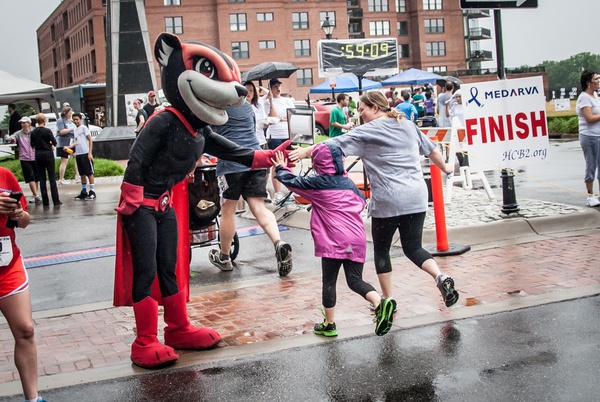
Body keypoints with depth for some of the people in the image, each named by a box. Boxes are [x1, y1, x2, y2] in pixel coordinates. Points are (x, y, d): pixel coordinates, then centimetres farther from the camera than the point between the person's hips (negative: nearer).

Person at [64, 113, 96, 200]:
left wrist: (90, 153, -13)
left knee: (89, 173, -3)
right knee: (82, 174, 11)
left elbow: (90, 140, -7)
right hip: (78, 154, 7)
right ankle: (84, 192, 17)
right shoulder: (75, 129, 17)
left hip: (85, 154, -7)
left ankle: (92, 192, 0)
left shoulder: (84, 127, -4)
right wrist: (69, 147, 8)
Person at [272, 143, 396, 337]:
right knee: (355, 280, 6)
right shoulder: (348, 182, 15)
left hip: (334, 241, -5)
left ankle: (329, 324, 15)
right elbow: (362, 202, 26)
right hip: (357, 238, 5)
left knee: (329, 282, 7)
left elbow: (292, 182, 12)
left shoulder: (317, 183, 0)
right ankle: (380, 303, -18)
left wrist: (281, 169, 31)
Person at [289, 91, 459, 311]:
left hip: (387, 201, -5)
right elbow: (432, 150, 24)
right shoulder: (409, 126, 14)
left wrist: (305, 151, -7)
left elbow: (337, 143, -9)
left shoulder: (368, 131, -4)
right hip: (416, 198, 5)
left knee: (381, 249, 13)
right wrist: (444, 167, 41)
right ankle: (441, 277, -11)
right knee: (413, 247, 13)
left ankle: (387, 299, 17)